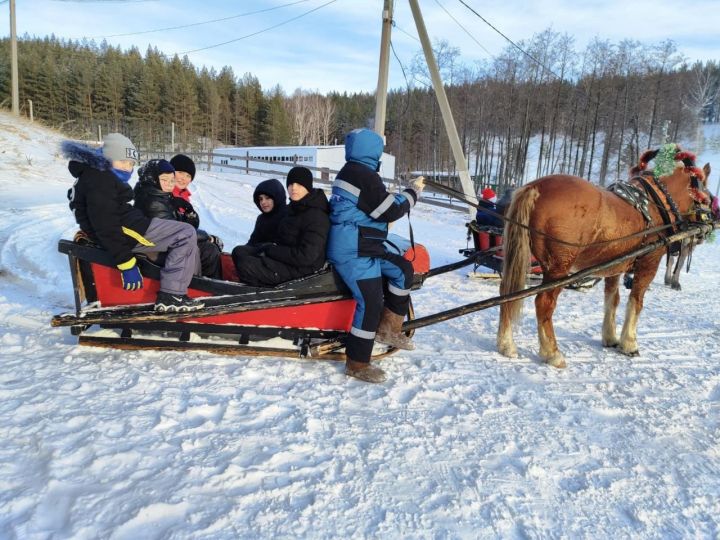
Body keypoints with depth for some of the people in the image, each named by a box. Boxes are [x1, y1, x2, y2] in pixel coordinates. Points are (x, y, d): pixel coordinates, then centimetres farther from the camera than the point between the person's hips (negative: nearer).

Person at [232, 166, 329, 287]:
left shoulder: (316, 217, -19)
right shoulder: (294, 208, 10)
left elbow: (306, 257, -25)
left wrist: (269, 250, -18)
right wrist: (269, 247, -2)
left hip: (300, 268, -10)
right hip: (286, 257, 10)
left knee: (245, 266, -23)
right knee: (239, 252, 7)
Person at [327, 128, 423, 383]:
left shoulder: (350, 172, 16)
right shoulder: (364, 175, -16)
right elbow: (391, 210, -15)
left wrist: (393, 199, 16)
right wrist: (413, 192, -1)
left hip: (358, 247, 11)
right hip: (353, 253, -11)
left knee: (403, 270, 12)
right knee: (371, 303, -9)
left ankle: (388, 329, 16)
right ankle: (357, 364, 4)